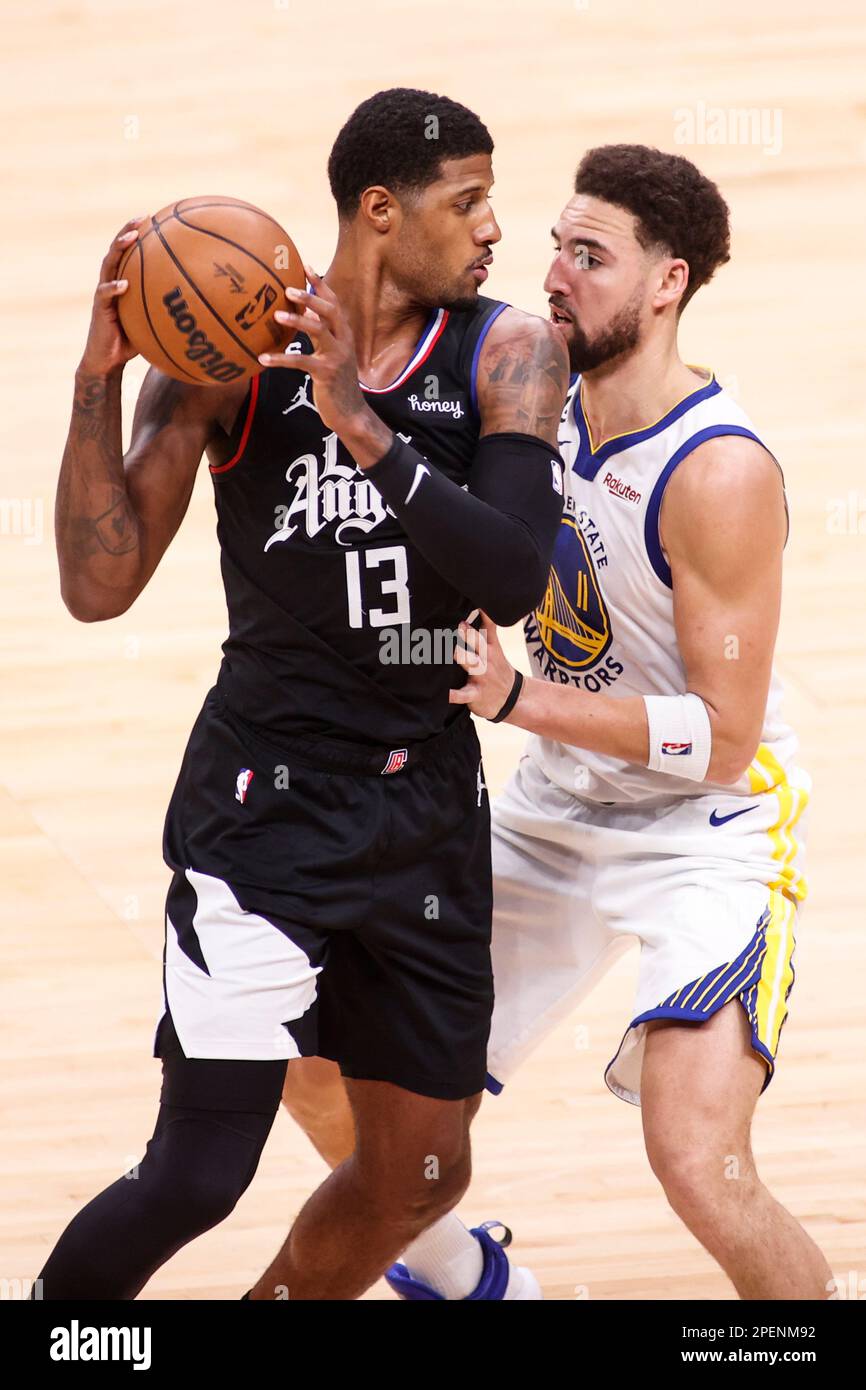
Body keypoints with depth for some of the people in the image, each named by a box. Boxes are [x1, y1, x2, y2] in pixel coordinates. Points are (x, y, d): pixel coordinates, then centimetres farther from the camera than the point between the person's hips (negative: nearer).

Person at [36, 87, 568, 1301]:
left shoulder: (509, 355, -4)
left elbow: (514, 579, -19)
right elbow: (99, 588, -15)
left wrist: (363, 425, -28)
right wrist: (100, 373, -25)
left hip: (429, 806, 4)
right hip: (265, 803, -4)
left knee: (420, 1173, 12)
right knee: (199, 1176, -10)